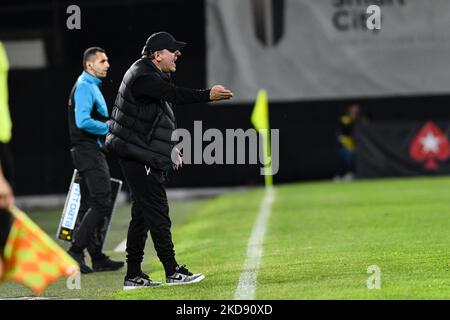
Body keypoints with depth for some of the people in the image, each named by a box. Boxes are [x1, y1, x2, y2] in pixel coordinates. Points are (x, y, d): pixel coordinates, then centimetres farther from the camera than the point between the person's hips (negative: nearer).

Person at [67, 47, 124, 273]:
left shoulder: (92, 87, 21)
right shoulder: (84, 87, -12)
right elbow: (83, 121, -23)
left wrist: (108, 125, 12)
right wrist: (110, 128, -14)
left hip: (93, 151, 11)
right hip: (88, 151, -11)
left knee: (90, 206, 9)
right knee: (102, 203, -15)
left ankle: (97, 257, 12)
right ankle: (75, 250, -16)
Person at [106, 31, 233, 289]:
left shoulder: (154, 75, 16)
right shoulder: (142, 76, -19)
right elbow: (174, 95, -34)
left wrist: (171, 149, 24)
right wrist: (207, 95, -44)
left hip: (150, 157, 11)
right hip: (138, 155, -11)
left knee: (142, 214, 11)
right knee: (157, 212, -8)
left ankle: (133, 276, 14)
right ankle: (173, 272, -6)